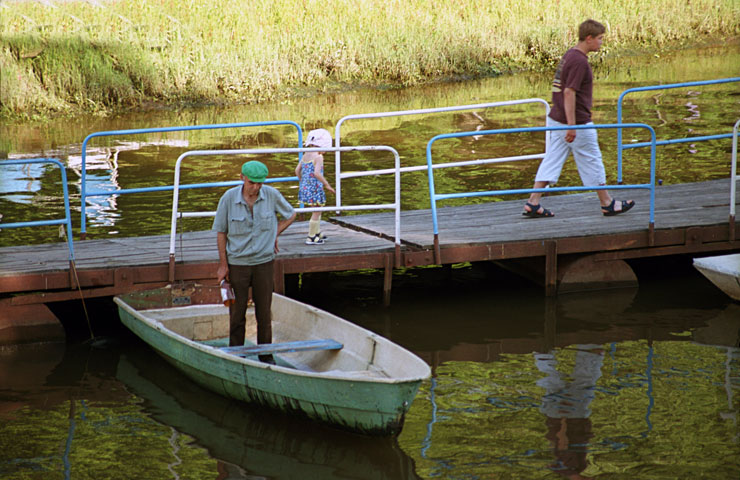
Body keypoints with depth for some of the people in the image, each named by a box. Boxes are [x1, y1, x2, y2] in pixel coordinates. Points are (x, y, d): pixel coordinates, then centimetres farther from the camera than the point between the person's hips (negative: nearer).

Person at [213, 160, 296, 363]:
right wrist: (223, 265, -2)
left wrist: (274, 235, 3)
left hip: (263, 262, 1)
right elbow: (221, 232, -2)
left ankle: (266, 356, 18)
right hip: (237, 263, -1)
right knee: (237, 313, 4)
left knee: (264, 312, 6)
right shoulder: (229, 198, -11)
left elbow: (290, 215, 13)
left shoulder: (271, 195, -8)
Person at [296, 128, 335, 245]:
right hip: (315, 188, -8)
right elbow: (317, 173, -26)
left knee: (317, 210, 25)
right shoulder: (318, 157, -16)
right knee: (317, 212, 4)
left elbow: (297, 170, 10)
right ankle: (311, 237, 9)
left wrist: (302, 182, 24)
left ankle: (317, 233, 38)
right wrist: (327, 184, -20)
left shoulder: (305, 155, 7)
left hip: (305, 187, 8)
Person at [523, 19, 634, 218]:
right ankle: (607, 204, 16)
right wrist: (572, 126, -26)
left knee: (551, 161, 7)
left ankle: (533, 204, 2)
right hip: (577, 123, -9)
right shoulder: (579, 62, -19)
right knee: (592, 163, 4)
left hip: (557, 119, 9)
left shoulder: (569, 55, 12)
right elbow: (569, 92, -25)